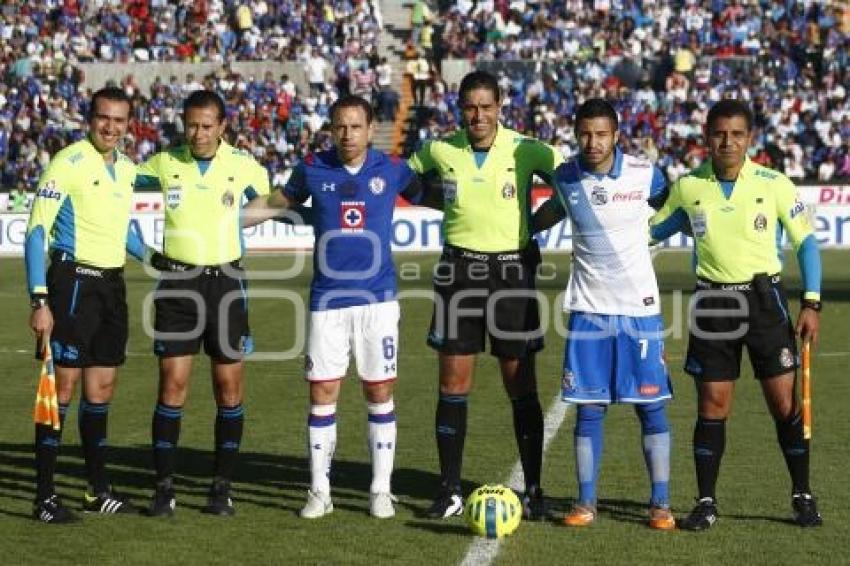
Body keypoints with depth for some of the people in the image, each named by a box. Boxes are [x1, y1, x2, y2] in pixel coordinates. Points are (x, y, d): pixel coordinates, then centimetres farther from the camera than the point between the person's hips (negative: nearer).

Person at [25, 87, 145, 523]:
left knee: (102, 388, 12)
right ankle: (45, 498, -2)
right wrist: (39, 300, -19)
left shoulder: (127, 168, 10)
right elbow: (36, 231, -13)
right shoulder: (67, 163, -11)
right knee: (63, 386, -6)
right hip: (73, 282, -7)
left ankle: (98, 489, 21)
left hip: (111, 283, 7)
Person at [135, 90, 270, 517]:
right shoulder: (164, 163, 0)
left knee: (229, 386, 1)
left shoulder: (243, 166, -1)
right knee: (172, 384, -4)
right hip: (177, 282, 0)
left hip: (225, 281, 0)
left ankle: (222, 487, 11)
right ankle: (164, 487, 1)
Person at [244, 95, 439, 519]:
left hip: (378, 298, 0)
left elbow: (431, 198, 16)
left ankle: (381, 490, 14)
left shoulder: (391, 170, 0)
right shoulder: (313, 169, 2)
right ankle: (319, 491, 11)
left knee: (380, 394, 3)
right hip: (327, 300, 0)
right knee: (322, 395, 0)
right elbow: (279, 202, 18)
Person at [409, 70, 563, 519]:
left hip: (512, 269, -2)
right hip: (459, 269, 2)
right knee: (453, 384, 2)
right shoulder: (440, 150, 1)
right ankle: (450, 490, 10)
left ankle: (533, 490, 10)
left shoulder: (526, 150, -6)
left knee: (521, 385, 1)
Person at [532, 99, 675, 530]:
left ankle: (660, 503, 9)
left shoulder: (645, 175, -7)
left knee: (651, 406, 1)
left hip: (639, 307, -1)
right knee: (588, 407, 2)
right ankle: (586, 503, 11)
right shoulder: (565, 177, -1)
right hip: (588, 309, 1)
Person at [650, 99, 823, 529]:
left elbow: (805, 242, 2)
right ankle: (706, 502, 11)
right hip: (712, 302, 1)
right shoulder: (687, 187, 0)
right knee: (712, 405, 2)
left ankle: (802, 496, 14)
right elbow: (650, 231, 16)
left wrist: (811, 303, -4)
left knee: (785, 401, -1)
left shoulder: (774, 184, -5)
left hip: (764, 297, -1)